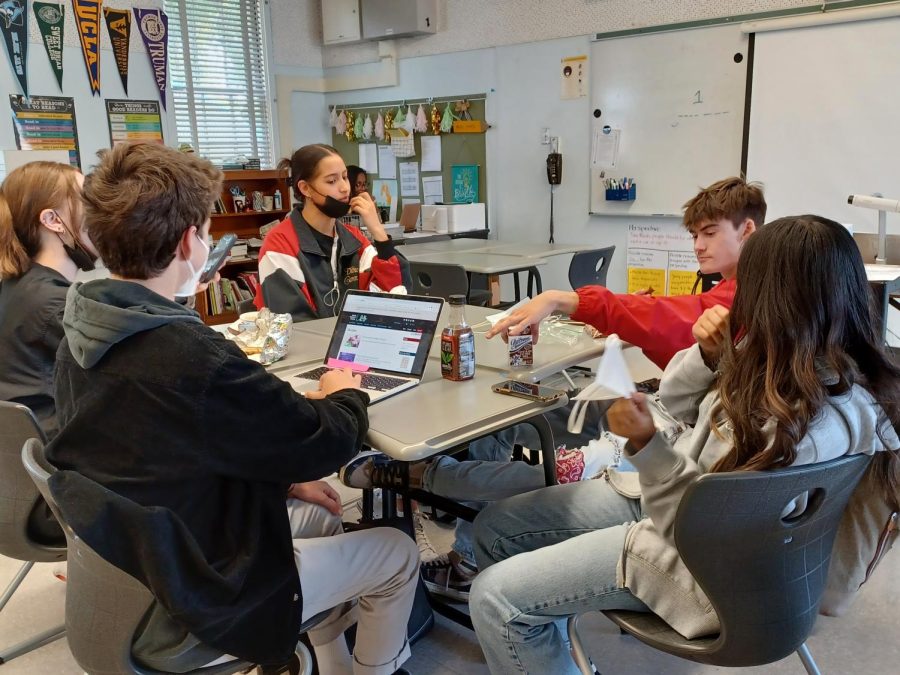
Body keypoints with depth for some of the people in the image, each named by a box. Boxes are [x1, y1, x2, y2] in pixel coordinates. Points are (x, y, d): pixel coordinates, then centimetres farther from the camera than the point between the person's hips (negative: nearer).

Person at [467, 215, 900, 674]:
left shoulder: (813, 420, -30)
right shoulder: (789, 359, -3)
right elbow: (677, 403, 7)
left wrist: (646, 445, -34)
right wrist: (708, 355, -12)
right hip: (673, 496, 9)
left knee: (494, 598, -14)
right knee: (495, 525, 9)